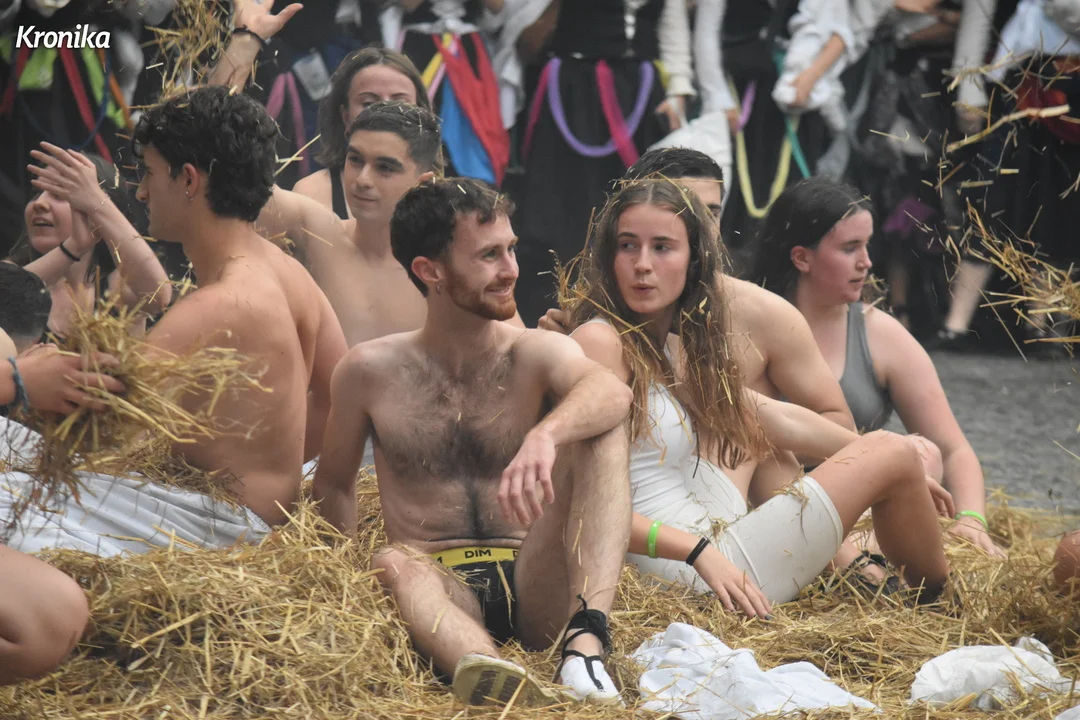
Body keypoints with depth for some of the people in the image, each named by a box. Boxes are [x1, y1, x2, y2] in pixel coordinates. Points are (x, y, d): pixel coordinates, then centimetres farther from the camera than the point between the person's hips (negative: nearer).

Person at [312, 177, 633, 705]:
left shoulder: (539, 355, 4)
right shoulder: (369, 373, 6)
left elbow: (612, 391, -20)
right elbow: (334, 483, 19)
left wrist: (545, 435, -41)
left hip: (535, 591, 1)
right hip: (442, 588, -1)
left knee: (602, 435, -18)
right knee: (394, 564, -35)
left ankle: (587, 639, -37)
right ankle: (491, 674, -66)